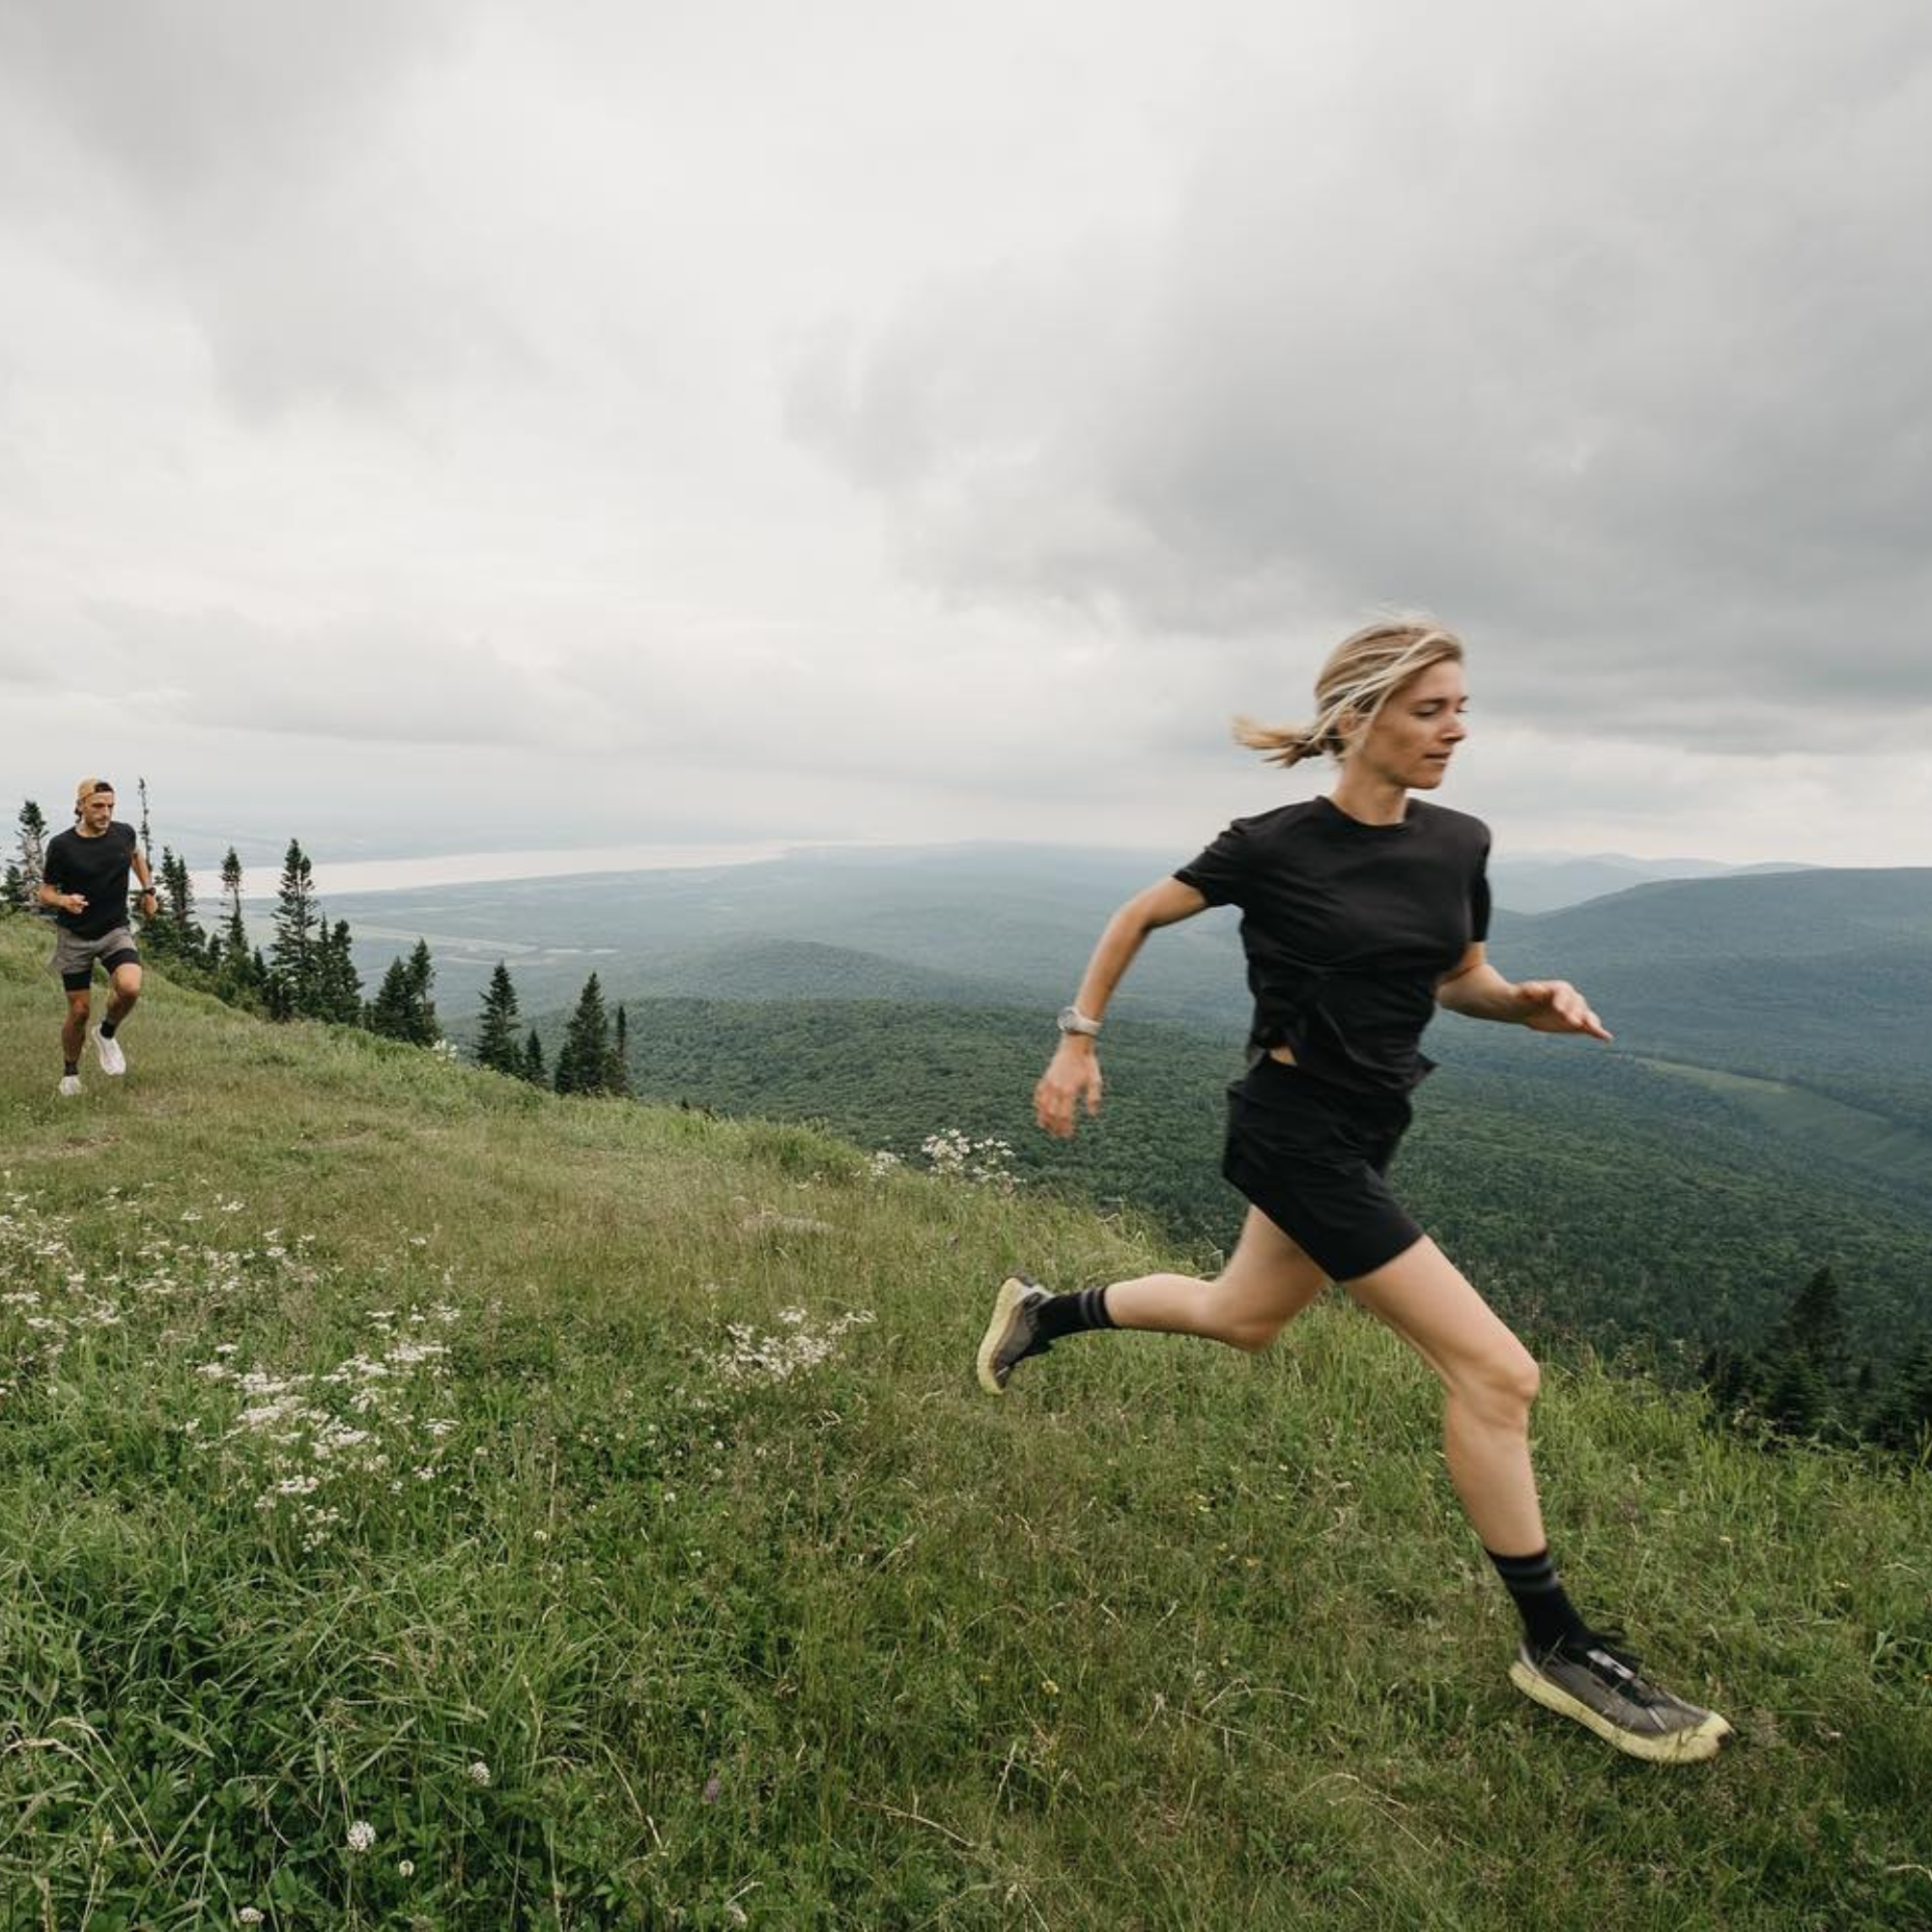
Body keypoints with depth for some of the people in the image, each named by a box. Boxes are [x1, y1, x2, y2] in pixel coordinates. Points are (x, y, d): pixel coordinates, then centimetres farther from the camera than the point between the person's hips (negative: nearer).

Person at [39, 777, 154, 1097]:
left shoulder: (124, 832, -4)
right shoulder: (62, 846, -12)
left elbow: (137, 854, 22)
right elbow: (45, 891, -3)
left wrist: (148, 890, 17)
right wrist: (64, 900, -24)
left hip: (116, 931, 2)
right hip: (75, 937, -1)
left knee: (130, 987, -26)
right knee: (80, 1012, 3)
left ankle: (107, 1034, 6)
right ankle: (70, 1071, 29)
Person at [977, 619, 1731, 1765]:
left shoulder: (1459, 845, 2)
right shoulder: (1277, 846, -15)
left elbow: (1460, 980, 15)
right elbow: (1137, 919, -2)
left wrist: (1536, 1004, -7)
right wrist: (1079, 1043, -3)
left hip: (1364, 1133, 8)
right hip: (1295, 1131, -8)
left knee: (1242, 1320, 25)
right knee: (1497, 1372, -8)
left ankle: (1044, 1311, 46)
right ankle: (1559, 1647, 13)